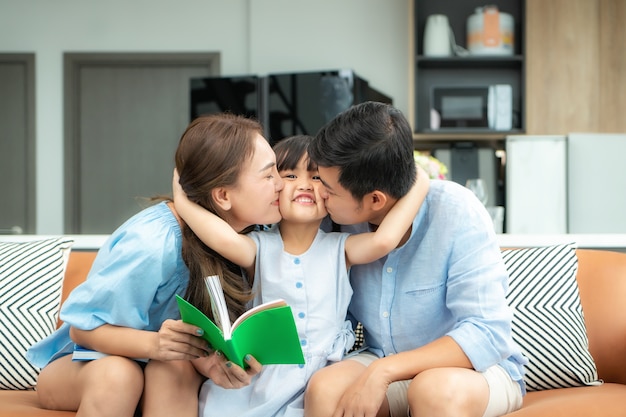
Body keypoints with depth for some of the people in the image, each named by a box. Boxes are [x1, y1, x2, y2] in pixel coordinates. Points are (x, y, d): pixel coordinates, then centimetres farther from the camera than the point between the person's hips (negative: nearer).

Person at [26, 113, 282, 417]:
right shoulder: (151, 243, -30)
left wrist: (208, 360, -32)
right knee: (117, 374, -37)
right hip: (84, 364, -4)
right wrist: (153, 343, -39)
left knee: (177, 366, -30)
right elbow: (84, 328, -21)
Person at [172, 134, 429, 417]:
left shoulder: (339, 249, 6)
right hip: (261, 380, 0)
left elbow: (384, 239, -15)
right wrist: (183, 201, -16)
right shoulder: (260, 248, 4)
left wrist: (417, 186, -11)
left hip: (321, 383, 0)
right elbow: (226, 240, -20)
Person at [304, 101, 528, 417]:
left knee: (434, 389, -37)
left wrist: (383, 371, -34)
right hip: (384, 367, 4)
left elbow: (487, 335, -27)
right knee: (323, 388, -28)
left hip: (474, 367, -3)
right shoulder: (345, 219, -7)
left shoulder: (455, 212, -21)